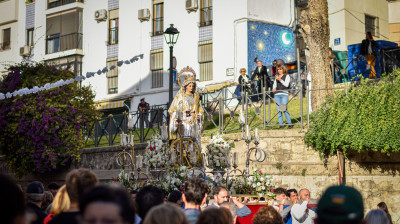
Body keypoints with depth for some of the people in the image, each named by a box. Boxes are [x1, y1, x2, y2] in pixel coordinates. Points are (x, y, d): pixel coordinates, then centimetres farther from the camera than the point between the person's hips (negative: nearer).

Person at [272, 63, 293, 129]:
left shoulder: (287, 76, 7)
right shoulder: (276, 77, 22)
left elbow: (286, 84, -7)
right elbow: (274, 84, 24)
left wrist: (280, 79, -17)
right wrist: (274, 88, 2)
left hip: (284, 94, -5)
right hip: (277, 94, 5)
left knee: (284, 109, -14)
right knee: (278, 110, -2)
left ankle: (290, 123, -7)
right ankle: (281, 124, 0)